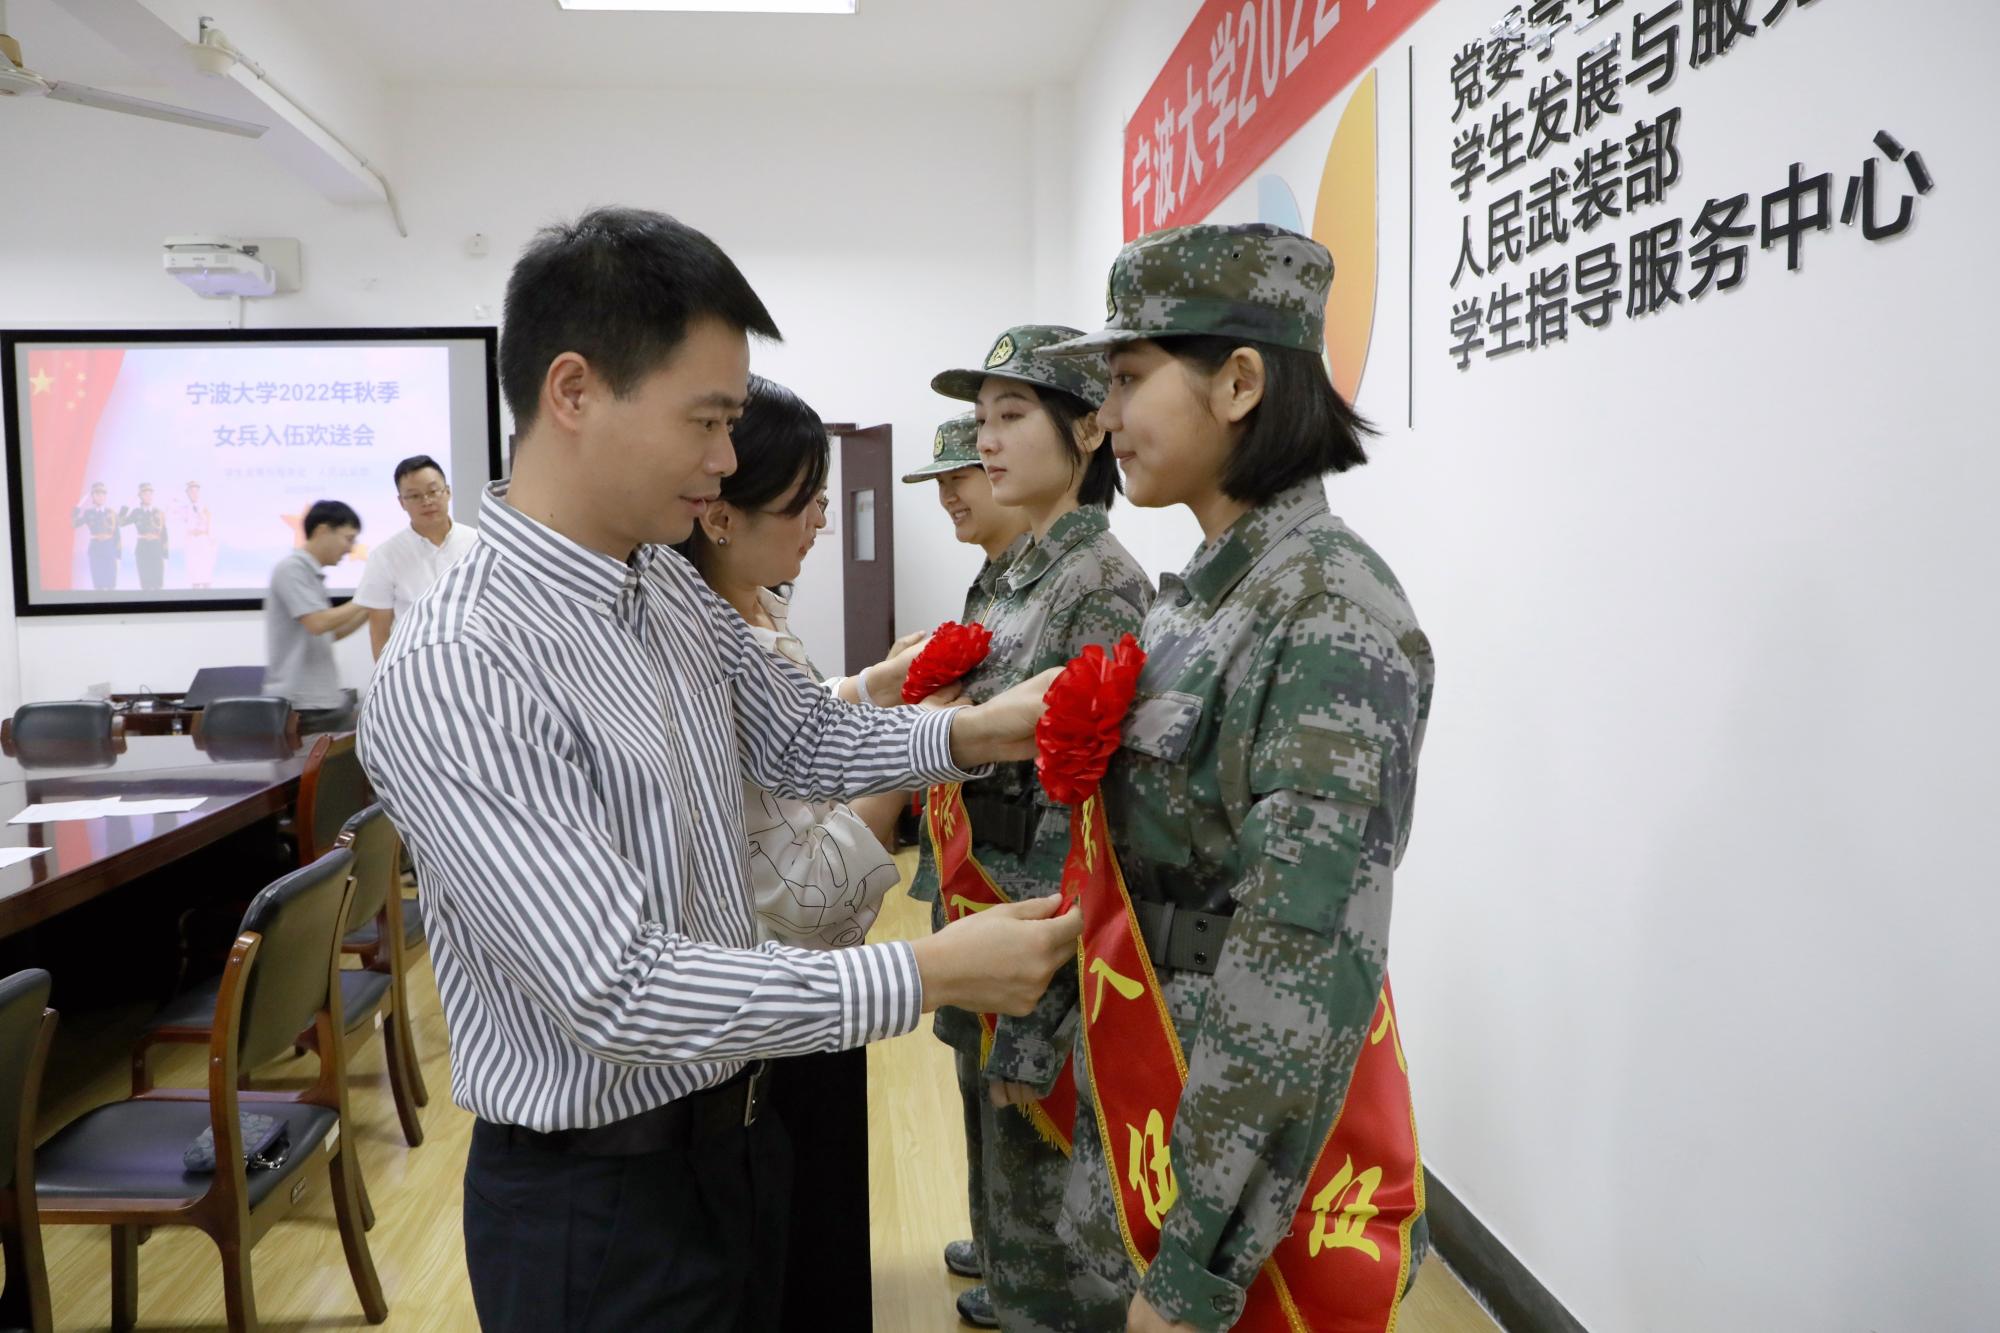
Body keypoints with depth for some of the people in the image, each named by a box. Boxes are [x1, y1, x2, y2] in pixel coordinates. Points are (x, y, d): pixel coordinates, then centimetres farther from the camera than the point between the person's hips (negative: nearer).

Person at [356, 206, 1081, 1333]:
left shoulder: (670, 587, -1)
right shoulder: (453, 677, -28)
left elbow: (797, 735, 11)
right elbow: (617, 990, -30)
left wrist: (965, 735, -7)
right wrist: (930, 974, -28)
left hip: (734, 1130, 8)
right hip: (596, 1194, -7)